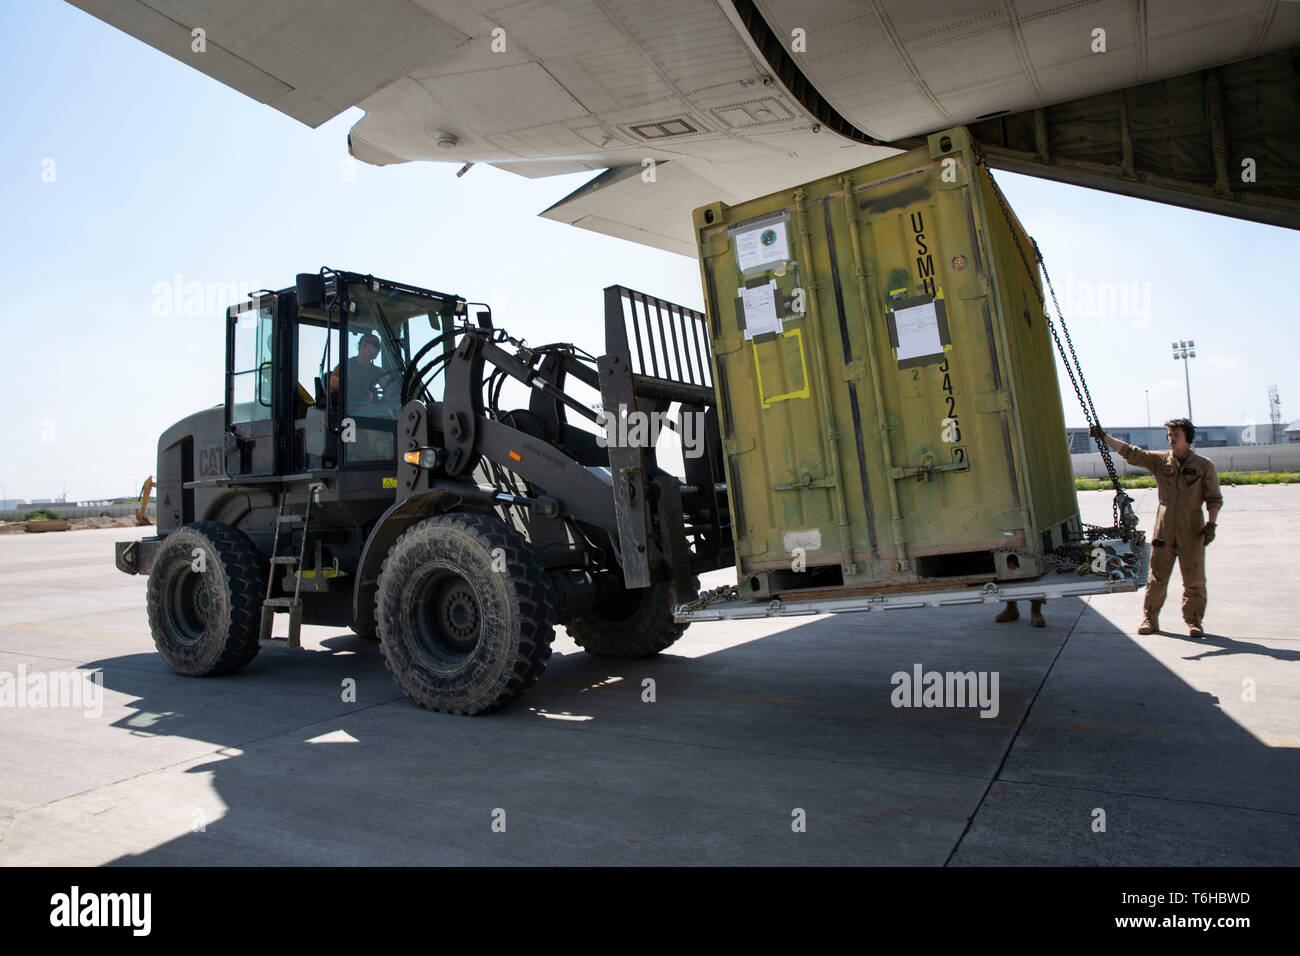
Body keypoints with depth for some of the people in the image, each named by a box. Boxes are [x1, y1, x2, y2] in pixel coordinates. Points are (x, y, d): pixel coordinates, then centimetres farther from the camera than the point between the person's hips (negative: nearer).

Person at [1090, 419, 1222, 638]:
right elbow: (1131, 453, 1)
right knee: (1157, 577, 5)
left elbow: (1214, 498, 4)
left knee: (1194, 580, 3)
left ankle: (1194, 621, 17)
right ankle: (1150, 619, 13)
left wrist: (1211, 524, -7)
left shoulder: (1204, 465, 3)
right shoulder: (1159, 460, 6)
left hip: (1192, 529, -1)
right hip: (1164, 527, 1)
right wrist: (1104, 437, -7)